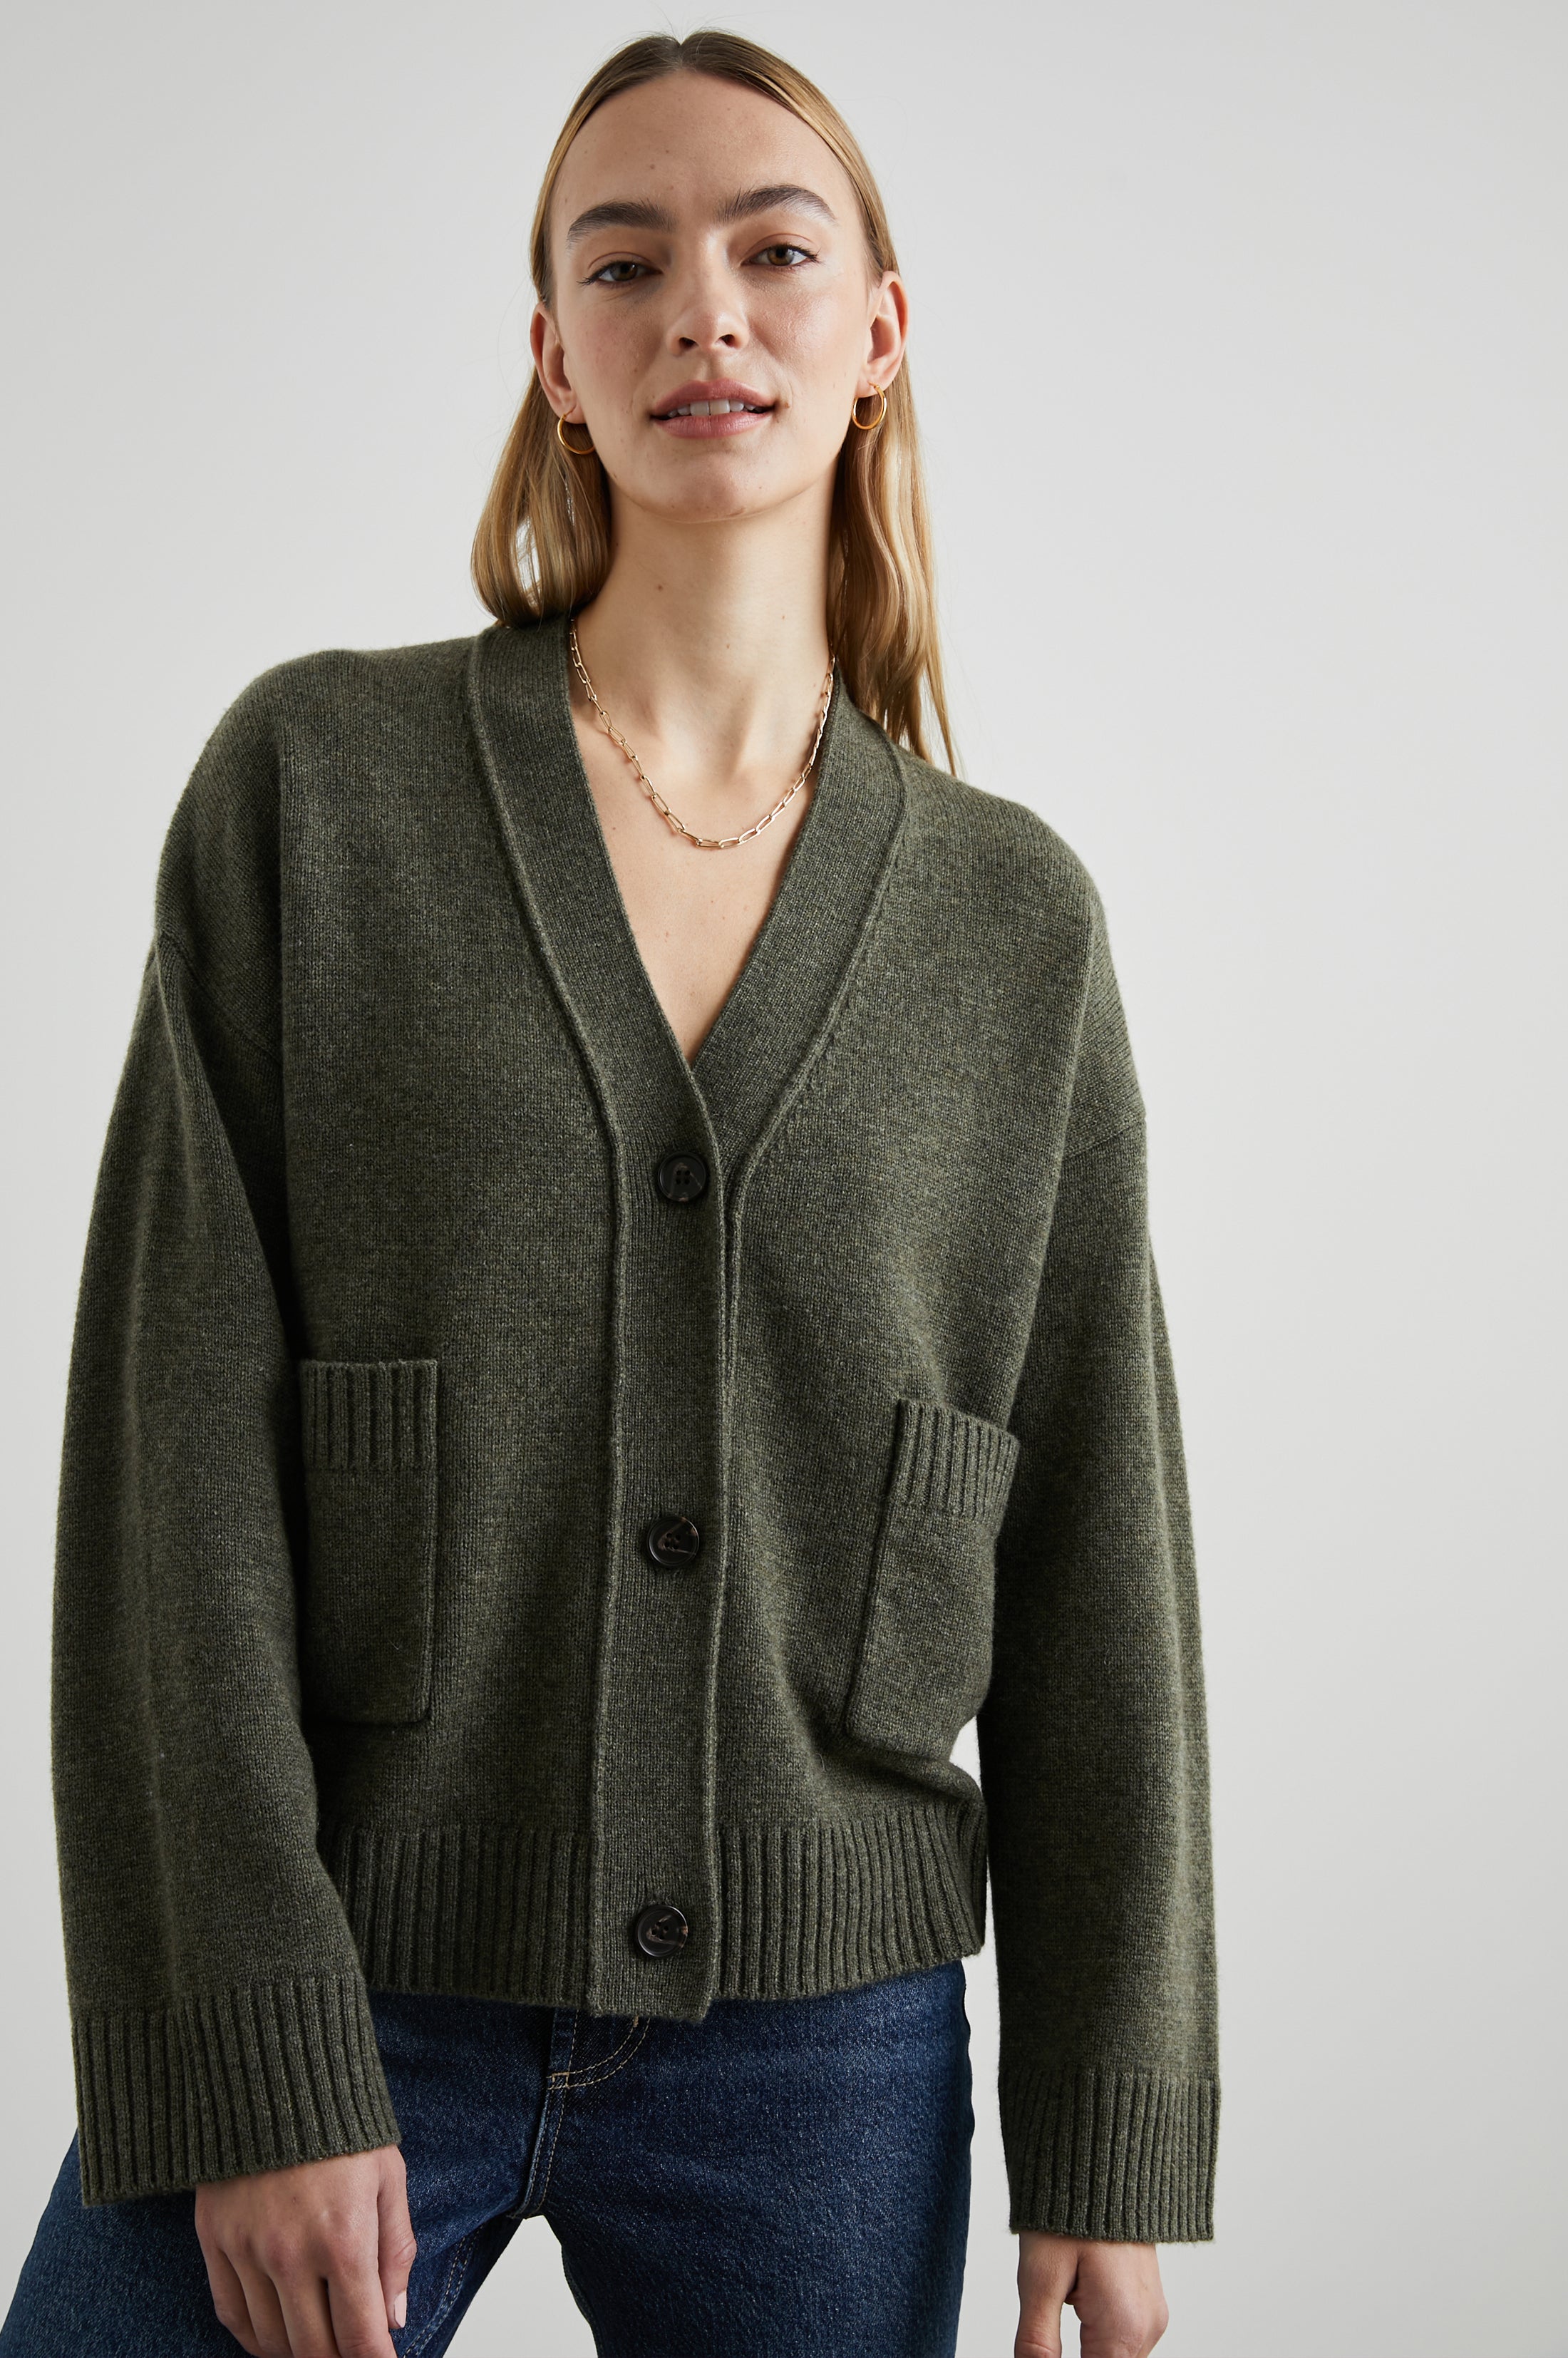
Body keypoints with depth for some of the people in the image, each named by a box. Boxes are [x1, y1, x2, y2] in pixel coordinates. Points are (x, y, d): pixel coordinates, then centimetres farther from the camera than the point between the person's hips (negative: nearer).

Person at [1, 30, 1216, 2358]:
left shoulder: (1014, 917, 3)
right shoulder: (315, 777, -2)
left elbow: (1094, 1556, 4)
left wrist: (1111, 2142, 3)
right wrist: (253, 2068, -12)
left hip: (822, 2046, 2)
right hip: (354, 1988, -1)